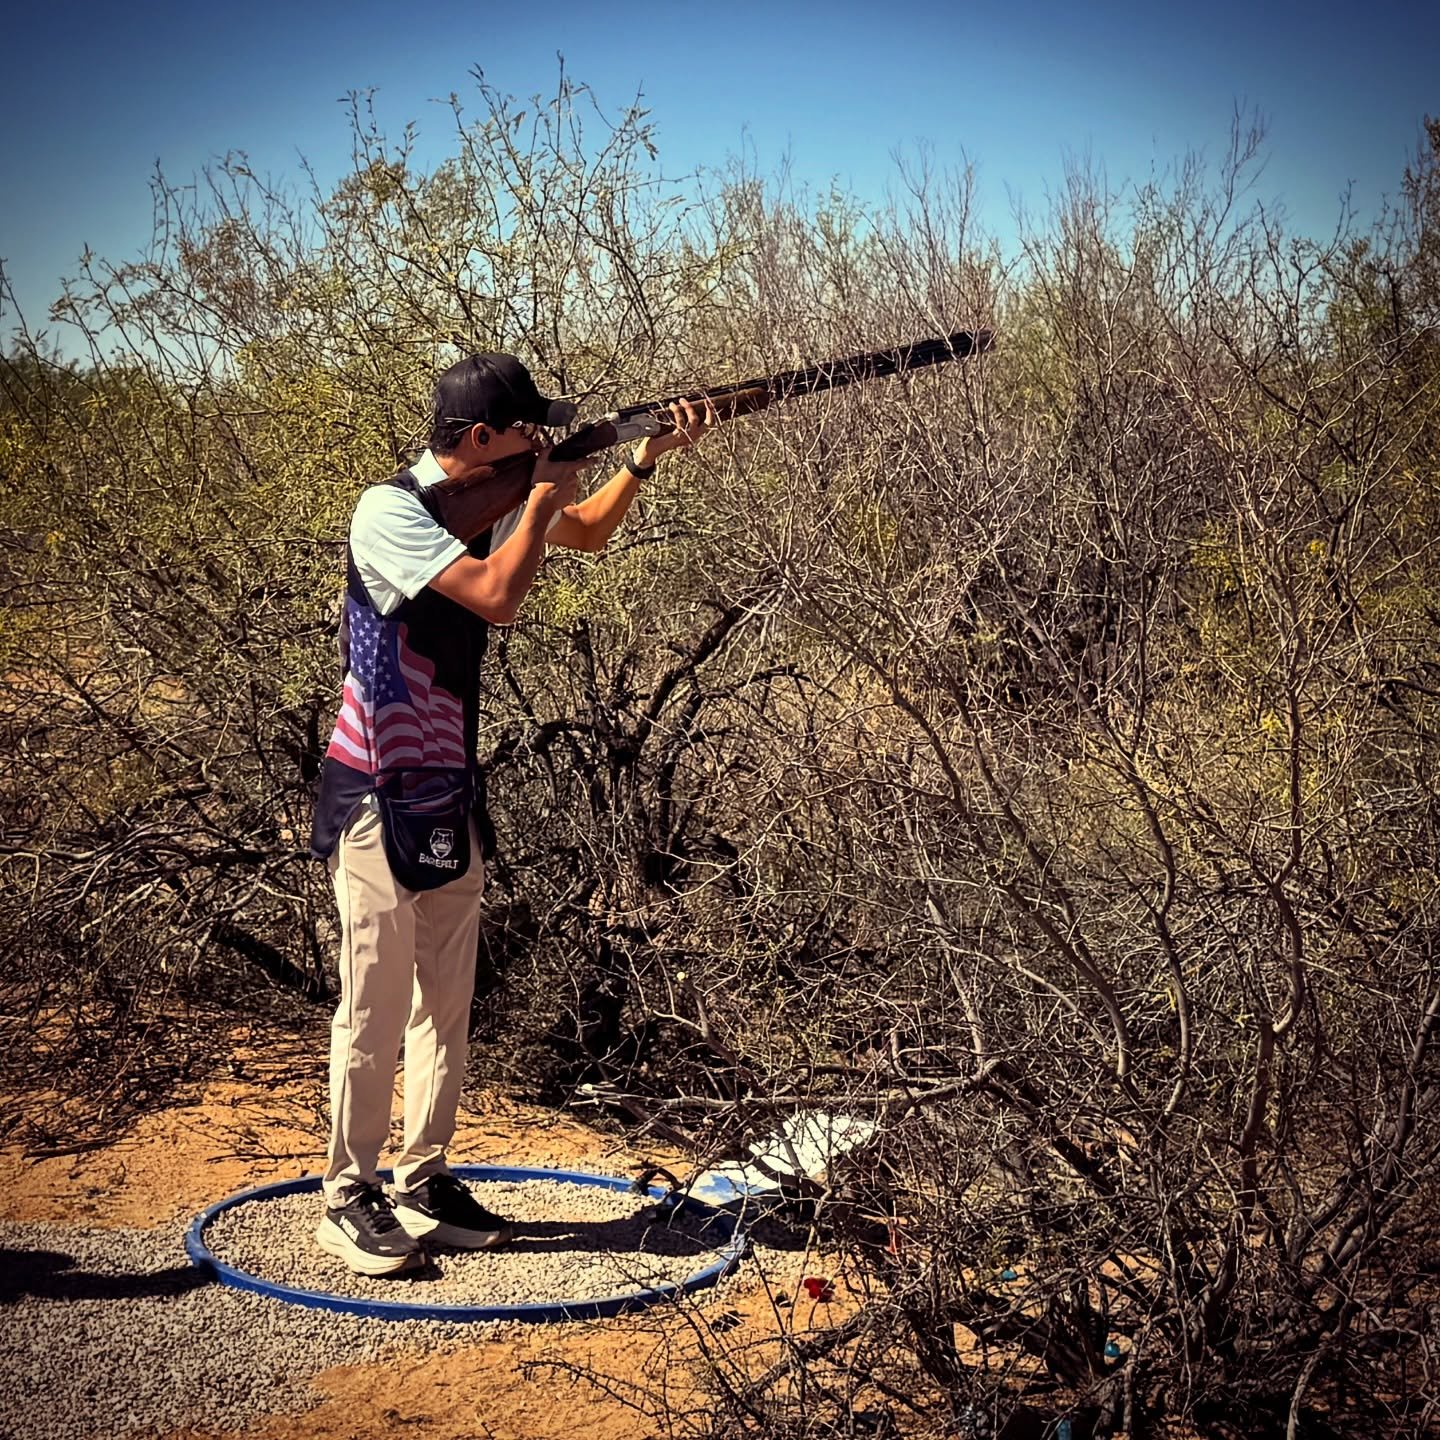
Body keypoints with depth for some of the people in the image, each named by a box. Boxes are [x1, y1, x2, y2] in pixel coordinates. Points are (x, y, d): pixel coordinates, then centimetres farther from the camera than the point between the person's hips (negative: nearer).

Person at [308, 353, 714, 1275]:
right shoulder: (392, 512, -17)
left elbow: (589, 535, 22)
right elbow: (498, 596, -28)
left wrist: (646, 458, 8)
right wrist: (545, 494, -14)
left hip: (452, 798, 8)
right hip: (381, 799, -8)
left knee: (448, 1002, 12)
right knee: (375, 1008, -2)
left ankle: (425, 1182, 22)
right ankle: (350, 1197, 10)